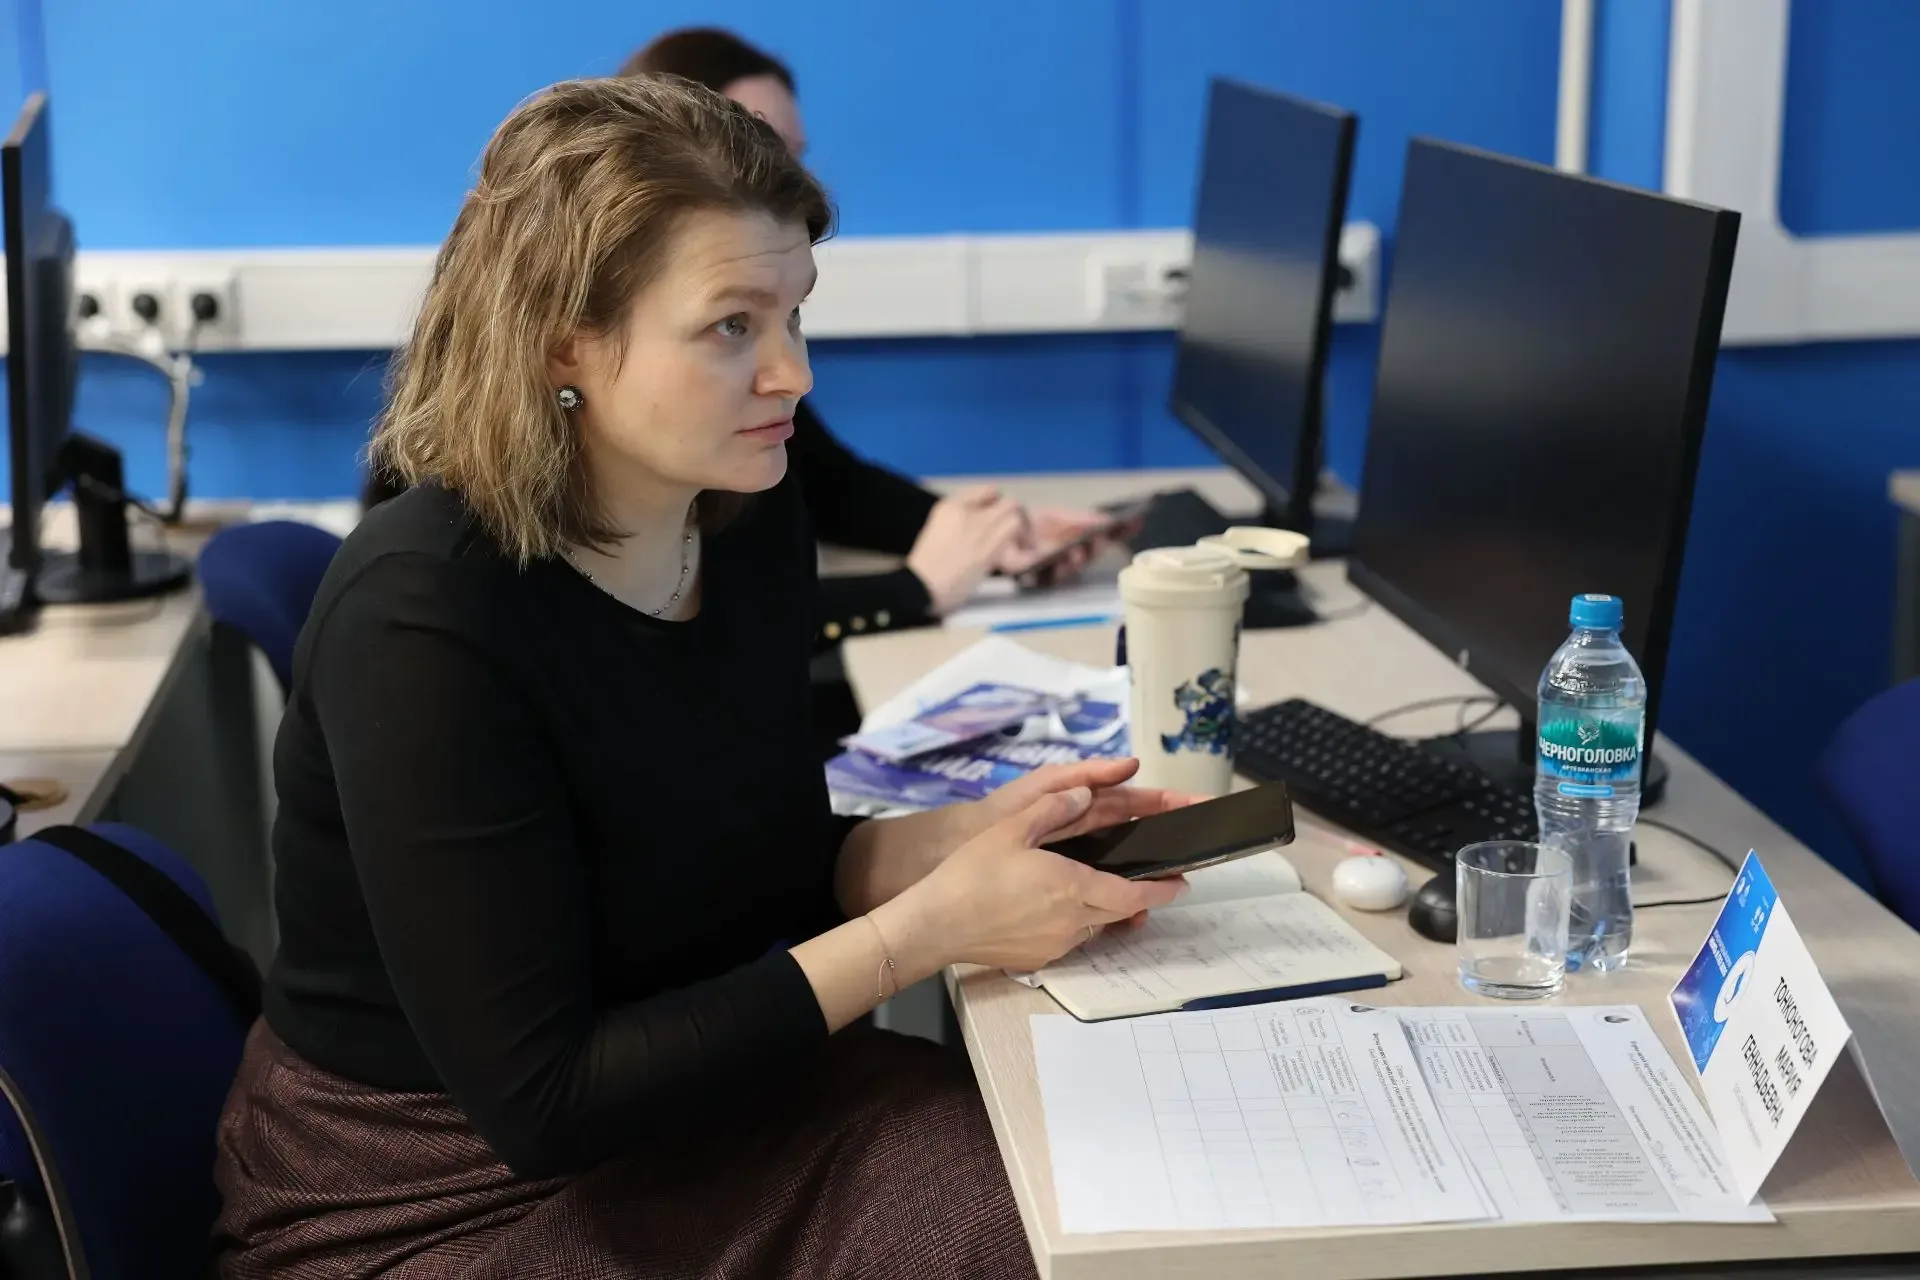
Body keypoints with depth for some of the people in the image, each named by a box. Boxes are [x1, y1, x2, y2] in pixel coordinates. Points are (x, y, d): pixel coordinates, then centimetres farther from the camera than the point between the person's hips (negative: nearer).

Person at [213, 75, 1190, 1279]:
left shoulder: (750, 513, -4)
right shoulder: (425, 620, -26)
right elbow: (543, 1103, -25)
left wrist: (971, 834, -9)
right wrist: (930, 925, -24)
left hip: (712, 1100, 7)